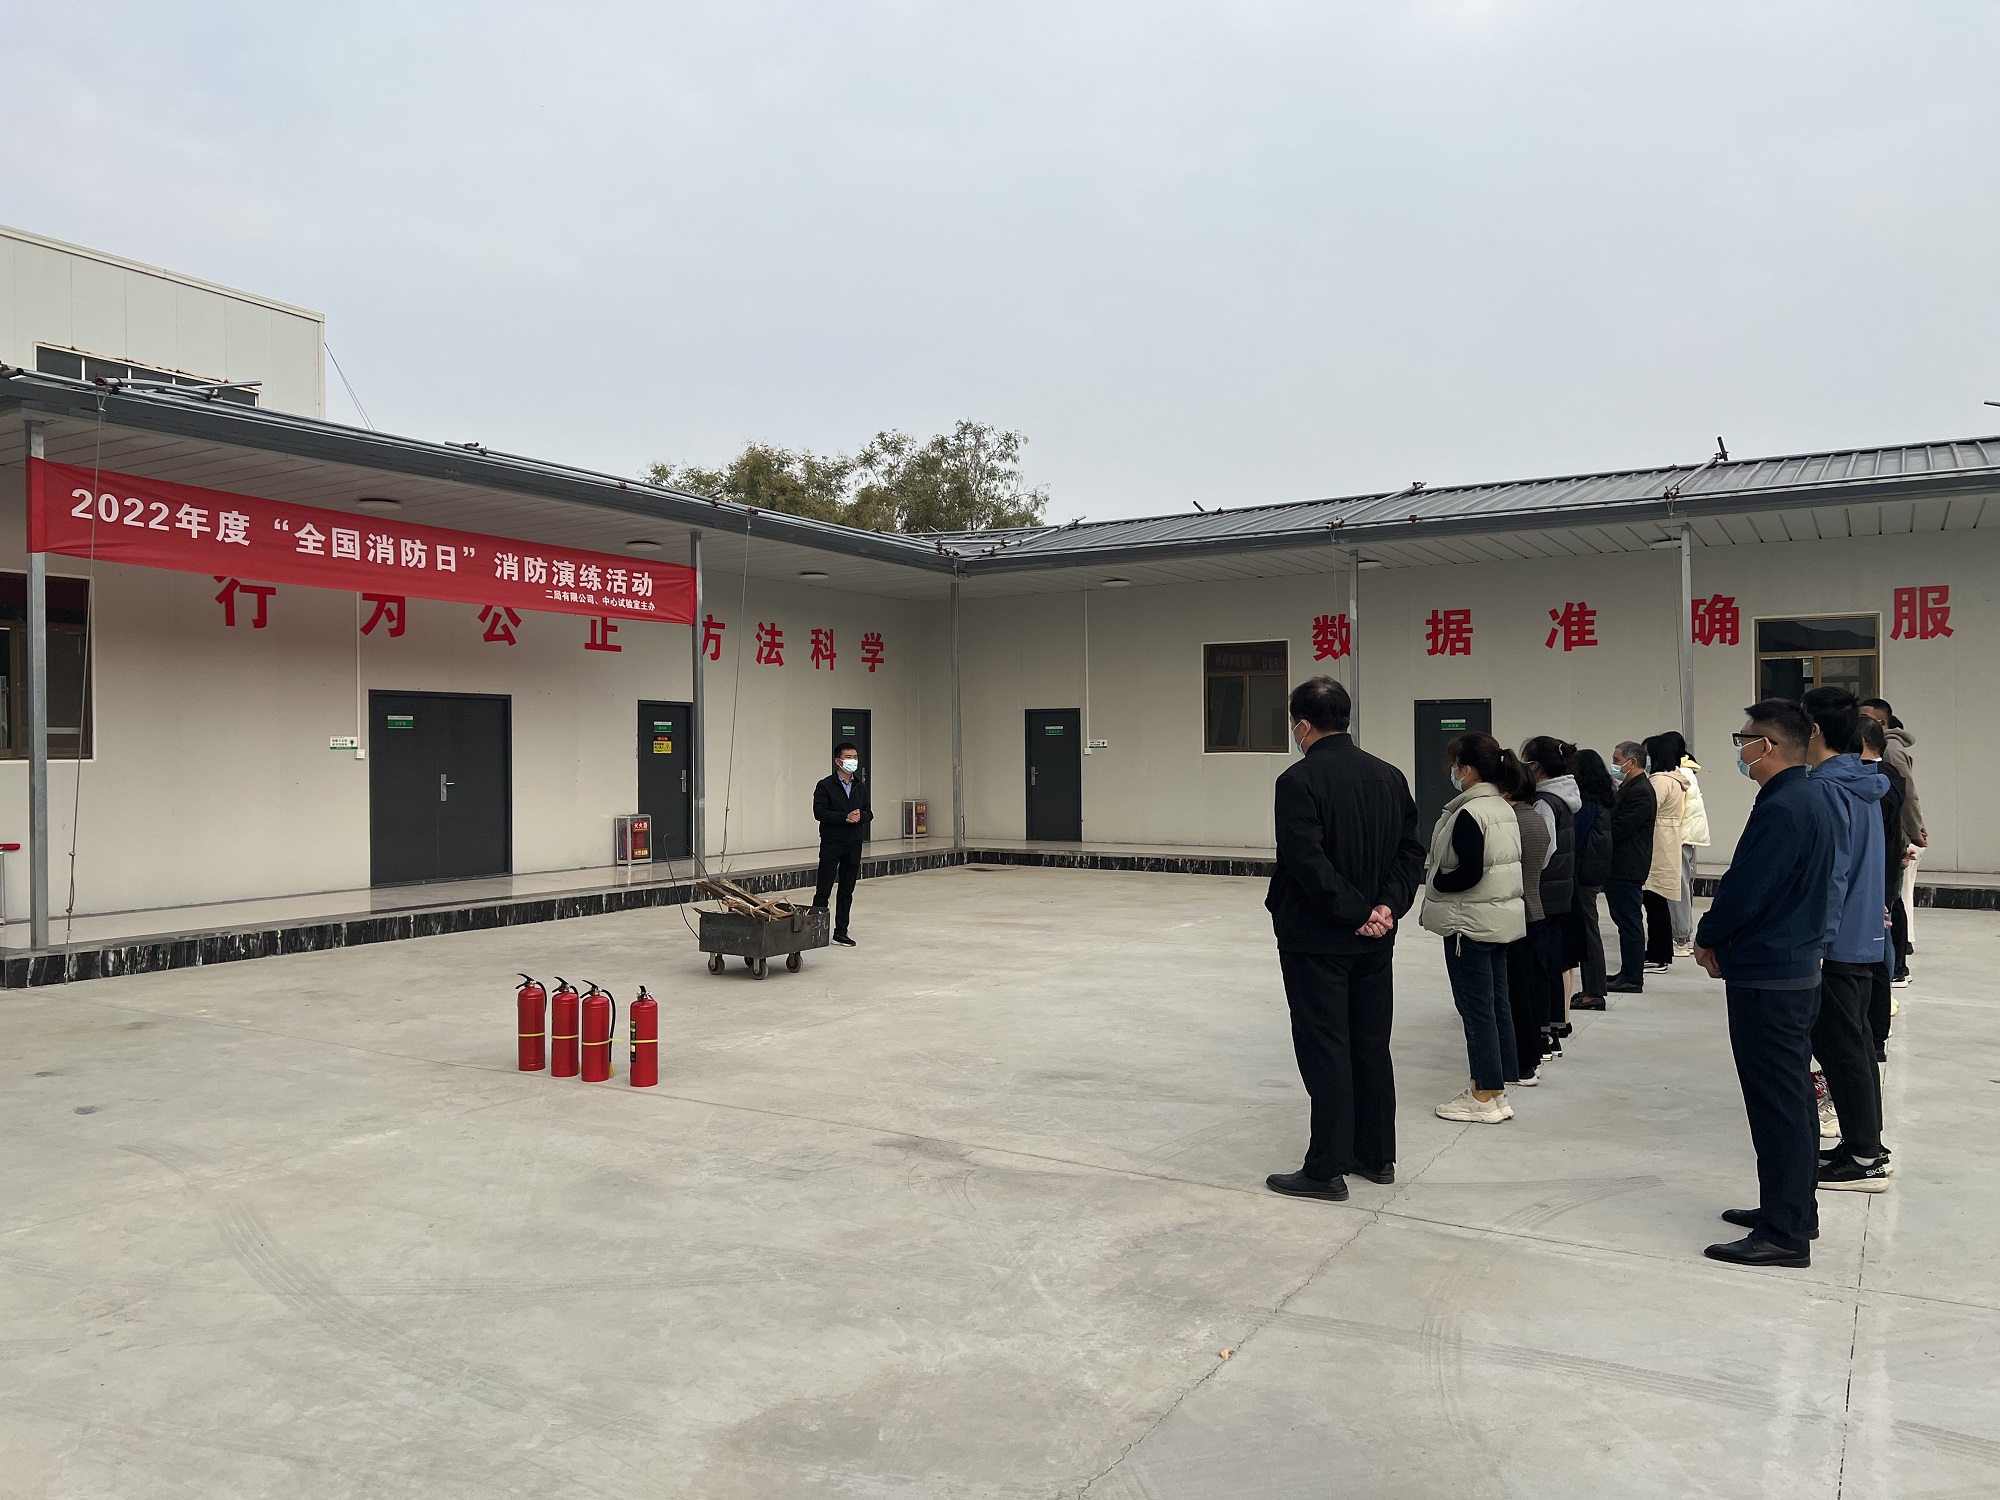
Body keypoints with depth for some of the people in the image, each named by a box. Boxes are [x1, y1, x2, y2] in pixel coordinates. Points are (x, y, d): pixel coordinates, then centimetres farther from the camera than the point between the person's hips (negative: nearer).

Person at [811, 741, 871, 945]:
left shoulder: (861, 787, 11)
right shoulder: (825, 786, -5)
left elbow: (869, 813, 12)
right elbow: (819, 812, -14)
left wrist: (860, 815, -11)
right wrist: (845, 817, -21)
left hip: (854, 844, 5)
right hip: (831, 843, -5)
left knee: (847, 890, 8)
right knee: (823, 889, -3)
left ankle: (841, 931, 16)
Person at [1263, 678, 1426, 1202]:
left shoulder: (1299, 780, -15)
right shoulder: (1389, 776, 7)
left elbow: (1308, 862, -22)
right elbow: (1411, 851, 5)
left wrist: (1356, 912, -14)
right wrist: (1386, 906, -4)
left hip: (1316, 940, -7)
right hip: (1374, 941, 7)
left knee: (1325, 1052, -1)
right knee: (1371, 1046, 15)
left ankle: (1327, 1169, 6)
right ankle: (1376, 1155, 25)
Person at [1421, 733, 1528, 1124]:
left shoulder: (1468, 814, -19)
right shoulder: (1503, 808, 10)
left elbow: (1469, 874, -24)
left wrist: (1432, 878, -7)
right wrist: (1437, 874, 11)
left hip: (1470, 923, -9)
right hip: (1502, 918, 9)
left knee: (1476, 1007, -2)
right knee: (1497, 1004, 13)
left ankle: (1485, 1098, 5)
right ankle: (1496, 1086, 22)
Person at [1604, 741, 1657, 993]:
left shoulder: (1641, 792, -16)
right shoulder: (1628, 788, 18)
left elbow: (1620, 829, -20)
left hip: (1627, 869, -10)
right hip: (1621, 867, 10)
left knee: (1629, 921, -5)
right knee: (1627, 921, 14)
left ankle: (1632, 978, -1)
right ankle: (1628, 973, 20)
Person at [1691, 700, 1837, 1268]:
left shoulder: (1781, 809, -21)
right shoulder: (1809, 801, 12)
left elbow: (1744, 890, -23)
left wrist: (1707, 939, -4)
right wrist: (1724, 943, 10)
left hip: (1767, 978, -11)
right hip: (1797, 969, 11)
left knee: (1777, 1104, -4)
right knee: (1792, 1097, 18)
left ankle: (1785, 1233, 3)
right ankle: (1793, 1209, 29)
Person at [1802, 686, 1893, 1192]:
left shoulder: (1827, 787, -18)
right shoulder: (1863, 783, 11)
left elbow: (1829, 872, -21)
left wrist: (1816, 943, -19)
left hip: (1835, 941, -10)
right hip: (1863, 936, 10)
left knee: (1839, 1047, -2)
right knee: (1856, 1043, 16)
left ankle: (1863, 1159, 5)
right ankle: (1868, 1147, 25)